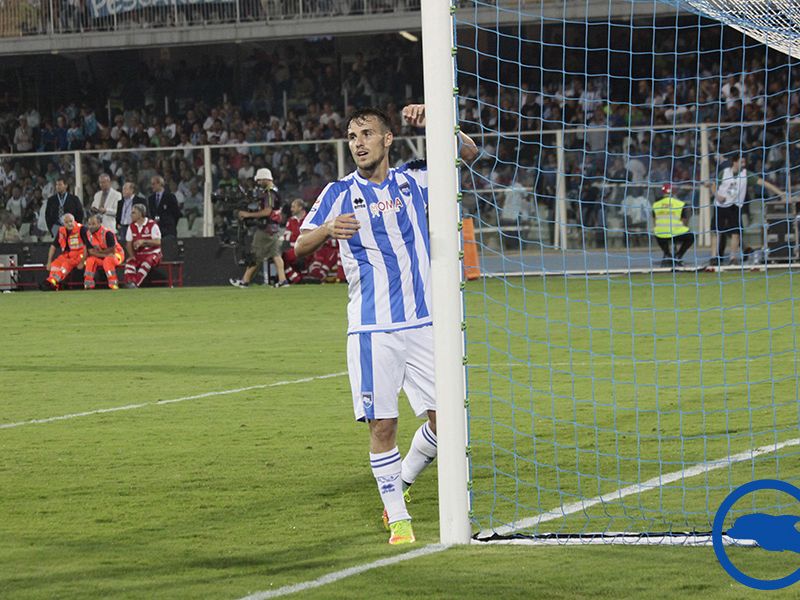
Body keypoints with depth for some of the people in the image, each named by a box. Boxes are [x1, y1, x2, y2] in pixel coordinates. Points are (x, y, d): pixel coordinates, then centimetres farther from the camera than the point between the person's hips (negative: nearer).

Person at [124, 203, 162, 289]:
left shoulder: (152, 225, -8)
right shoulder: (132, 226, 10)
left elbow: (157, 242, -16)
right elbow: (128, 243, 10)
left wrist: (143, 241, -27)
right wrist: (132, 256, -7)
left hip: (153, 254, -5)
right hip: (138, 255, 5)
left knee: (147, 262, -36)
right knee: (129, 262, -26)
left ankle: (134, 284, -49)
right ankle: (129, 282, -44)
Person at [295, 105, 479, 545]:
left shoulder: (413, 180, 9)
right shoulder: (339, 194, 3)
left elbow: (468, 152, 9)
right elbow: (299, 247, -1)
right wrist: (328, 230, -23)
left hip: (423, 322, 2)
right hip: (372, 330, -2)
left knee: (443, 418, -1)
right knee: (382, 425, -4)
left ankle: (401, 484, 23)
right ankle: (397, 518, 7)